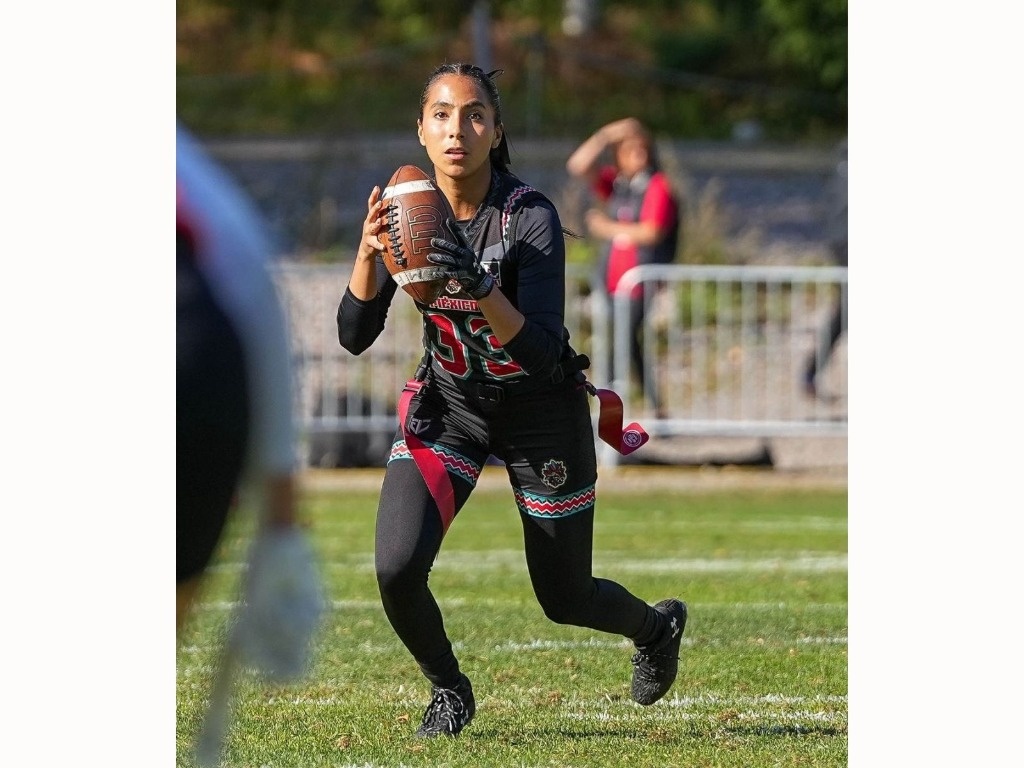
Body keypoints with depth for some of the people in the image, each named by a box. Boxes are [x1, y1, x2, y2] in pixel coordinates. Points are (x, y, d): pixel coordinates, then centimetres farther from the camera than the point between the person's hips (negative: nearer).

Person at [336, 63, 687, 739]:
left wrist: (483, 289, -47)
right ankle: (450, 692, 10)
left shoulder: (532, 219, -24)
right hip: (448, 405, 3)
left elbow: (543, 354, -30)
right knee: (397, 569, -19)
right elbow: (354, 336, -14)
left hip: (540, 411, -3)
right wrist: (369, 251, -31)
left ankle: (658, 626, 46)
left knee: (565, 600, 10)